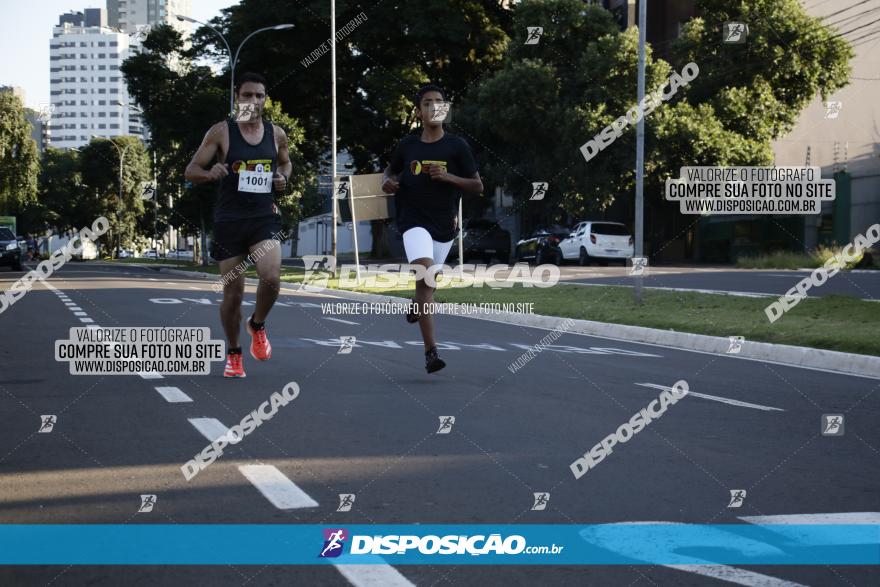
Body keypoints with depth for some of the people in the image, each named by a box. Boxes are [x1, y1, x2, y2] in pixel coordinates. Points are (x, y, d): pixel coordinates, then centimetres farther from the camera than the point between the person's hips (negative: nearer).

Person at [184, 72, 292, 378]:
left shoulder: (276, 134, 6)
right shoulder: (221, 132, -3)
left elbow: (285, 162, 26)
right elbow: (191, 171, -2)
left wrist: (283, 177, 3)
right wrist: (211, 173, -24)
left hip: (264, 218, 1)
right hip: (229, 220, -1)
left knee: (271, 277, -23)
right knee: (233, 292, 3)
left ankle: (257, 325, 9)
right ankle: (233, 354, 25)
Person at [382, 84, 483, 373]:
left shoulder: (457, 146, -3)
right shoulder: (407, 145, 2)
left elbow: (477, 185, 0)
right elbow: (391, 169, 21)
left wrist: (447, 176, -15)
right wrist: (387, 182, -2)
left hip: (444, 224, 2)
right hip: (414, 220, -2)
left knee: (427, 281, 15)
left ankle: (418, 303, 56)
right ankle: (431, 351, -25)